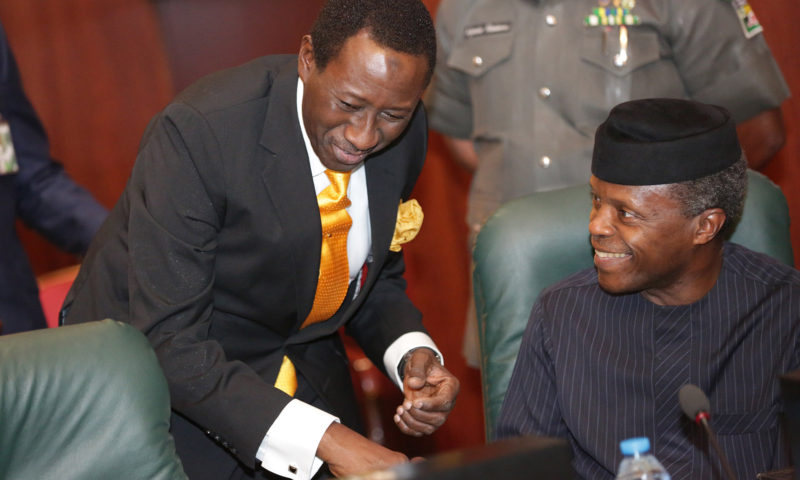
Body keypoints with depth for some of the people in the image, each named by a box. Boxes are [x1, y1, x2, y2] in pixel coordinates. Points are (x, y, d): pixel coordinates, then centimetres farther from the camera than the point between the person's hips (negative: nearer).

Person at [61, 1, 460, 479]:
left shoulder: (403, 131, -12)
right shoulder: (197, 133, -31)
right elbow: (169, 342, -33)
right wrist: (323, 440, -41)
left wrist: (414, 355, -18)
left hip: (304, 372, 5)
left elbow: (376, 279, 3)